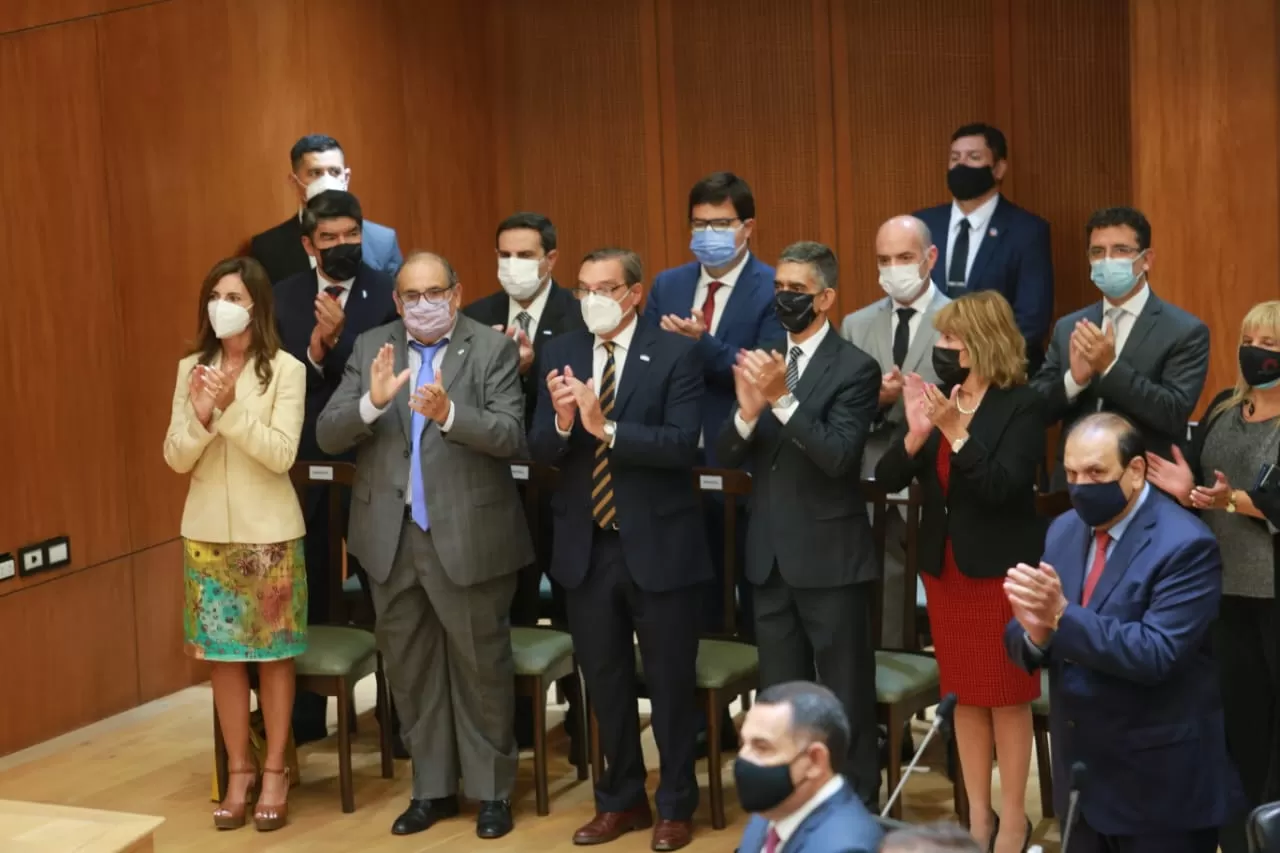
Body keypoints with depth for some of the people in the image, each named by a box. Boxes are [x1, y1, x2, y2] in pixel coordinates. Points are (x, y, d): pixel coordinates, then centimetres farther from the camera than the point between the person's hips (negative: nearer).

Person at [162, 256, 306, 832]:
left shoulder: (285, 370, -8)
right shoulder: (191, 369, 4)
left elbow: (281, 455, -15)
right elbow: (177, 460, 0)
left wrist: (232, 408, -25)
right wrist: (200, 417, -18)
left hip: (268, 531, -3)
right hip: (207, 532, 4)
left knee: (273, 654, 5)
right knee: (221, 654, 9)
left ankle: (274, 772, 16)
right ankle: (238, 771, 20)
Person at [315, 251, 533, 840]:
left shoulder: (493, 349, -5)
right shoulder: (370, 348, 5)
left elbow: (510, 436, -15)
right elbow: (327, 436, -2)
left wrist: (448, 413, -31)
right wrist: (372, 401, -21)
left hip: (468, 536, -4)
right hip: (392, 537, 4)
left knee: (481, 667, 6)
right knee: (410, 669, 13)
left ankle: (492, 789, 20)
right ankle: (432, 786, 27)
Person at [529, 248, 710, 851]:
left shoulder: (675, 353, -8)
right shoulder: (560, 353, 4)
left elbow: (682, 443, -20)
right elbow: (540, 452, -1)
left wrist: (605, 427, -29)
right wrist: (560, 420, -22)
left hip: (658, 545, -4)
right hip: (586, 546, 4)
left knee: (669, 681, 8)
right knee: (604, 682, 14)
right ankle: (621, 800, 30)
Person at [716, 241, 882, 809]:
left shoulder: (854, 368, -9)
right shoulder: (760, 360, 8)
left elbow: (838, 457, -21)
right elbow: (726, 456, 2)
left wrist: (782, 400, -29)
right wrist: (747, 410, -18)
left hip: (831, 558, -6)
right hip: (770, 557, 6)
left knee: (846, 700, 3)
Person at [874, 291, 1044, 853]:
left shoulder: (1021, 405, -11)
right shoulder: (938, 397, 3)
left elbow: (1002, 486, -21)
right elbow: (887, 479, -1)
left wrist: (955, 432, -29)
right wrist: (915, 433, -19)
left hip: (1001, 569, -5)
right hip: (944, 567, 6)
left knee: (1007, 698, 4)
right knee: (965, 697, 13)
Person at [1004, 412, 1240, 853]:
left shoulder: (1185, 545, -17)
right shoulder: (1063, 530, 5)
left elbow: (1156, 654, -26)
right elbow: (1020, 642, 5)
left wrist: (1062, 615, -30)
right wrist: (1036, 629, -18)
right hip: (1079, 766, 7)